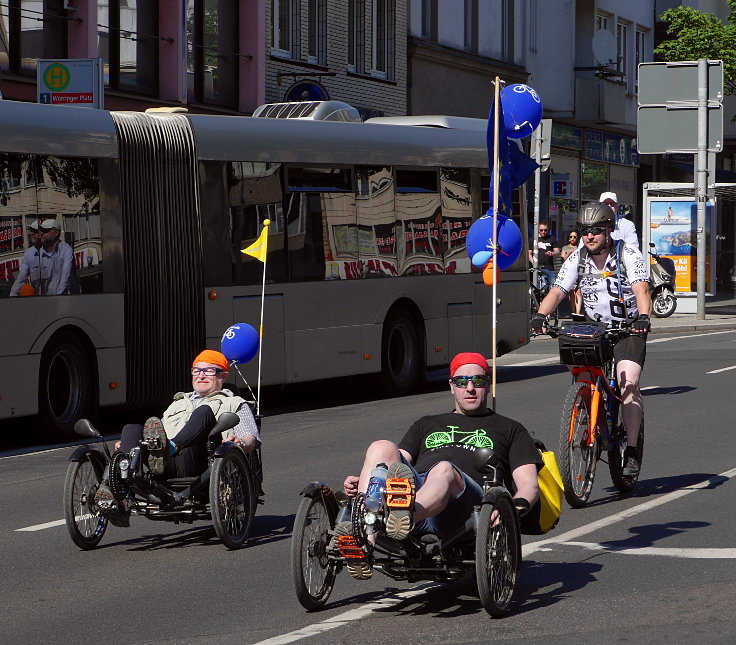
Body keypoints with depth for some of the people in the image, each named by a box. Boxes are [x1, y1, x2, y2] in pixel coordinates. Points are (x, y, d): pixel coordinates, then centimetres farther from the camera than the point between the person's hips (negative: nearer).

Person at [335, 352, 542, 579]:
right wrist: (361, 482, 4)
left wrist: (518, 506, -10)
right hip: (412, 489, 3)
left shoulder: (510, 429, 30)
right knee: (382, 448, -26)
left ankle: (406, 517, -74)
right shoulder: (427, 425, 39)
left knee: (444, 470, -38)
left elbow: (529, 484, 15)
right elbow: (398, 466, 27)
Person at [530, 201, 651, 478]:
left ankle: (631, 451, -16)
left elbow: (641, 290, -27)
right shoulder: (576, 260, -3)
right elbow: (557, 291, -14)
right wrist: (540, 315, -34)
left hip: (629, 328, -4)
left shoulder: (629, 256, -13)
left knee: (628, 383, -21)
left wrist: (643, 317, -47)